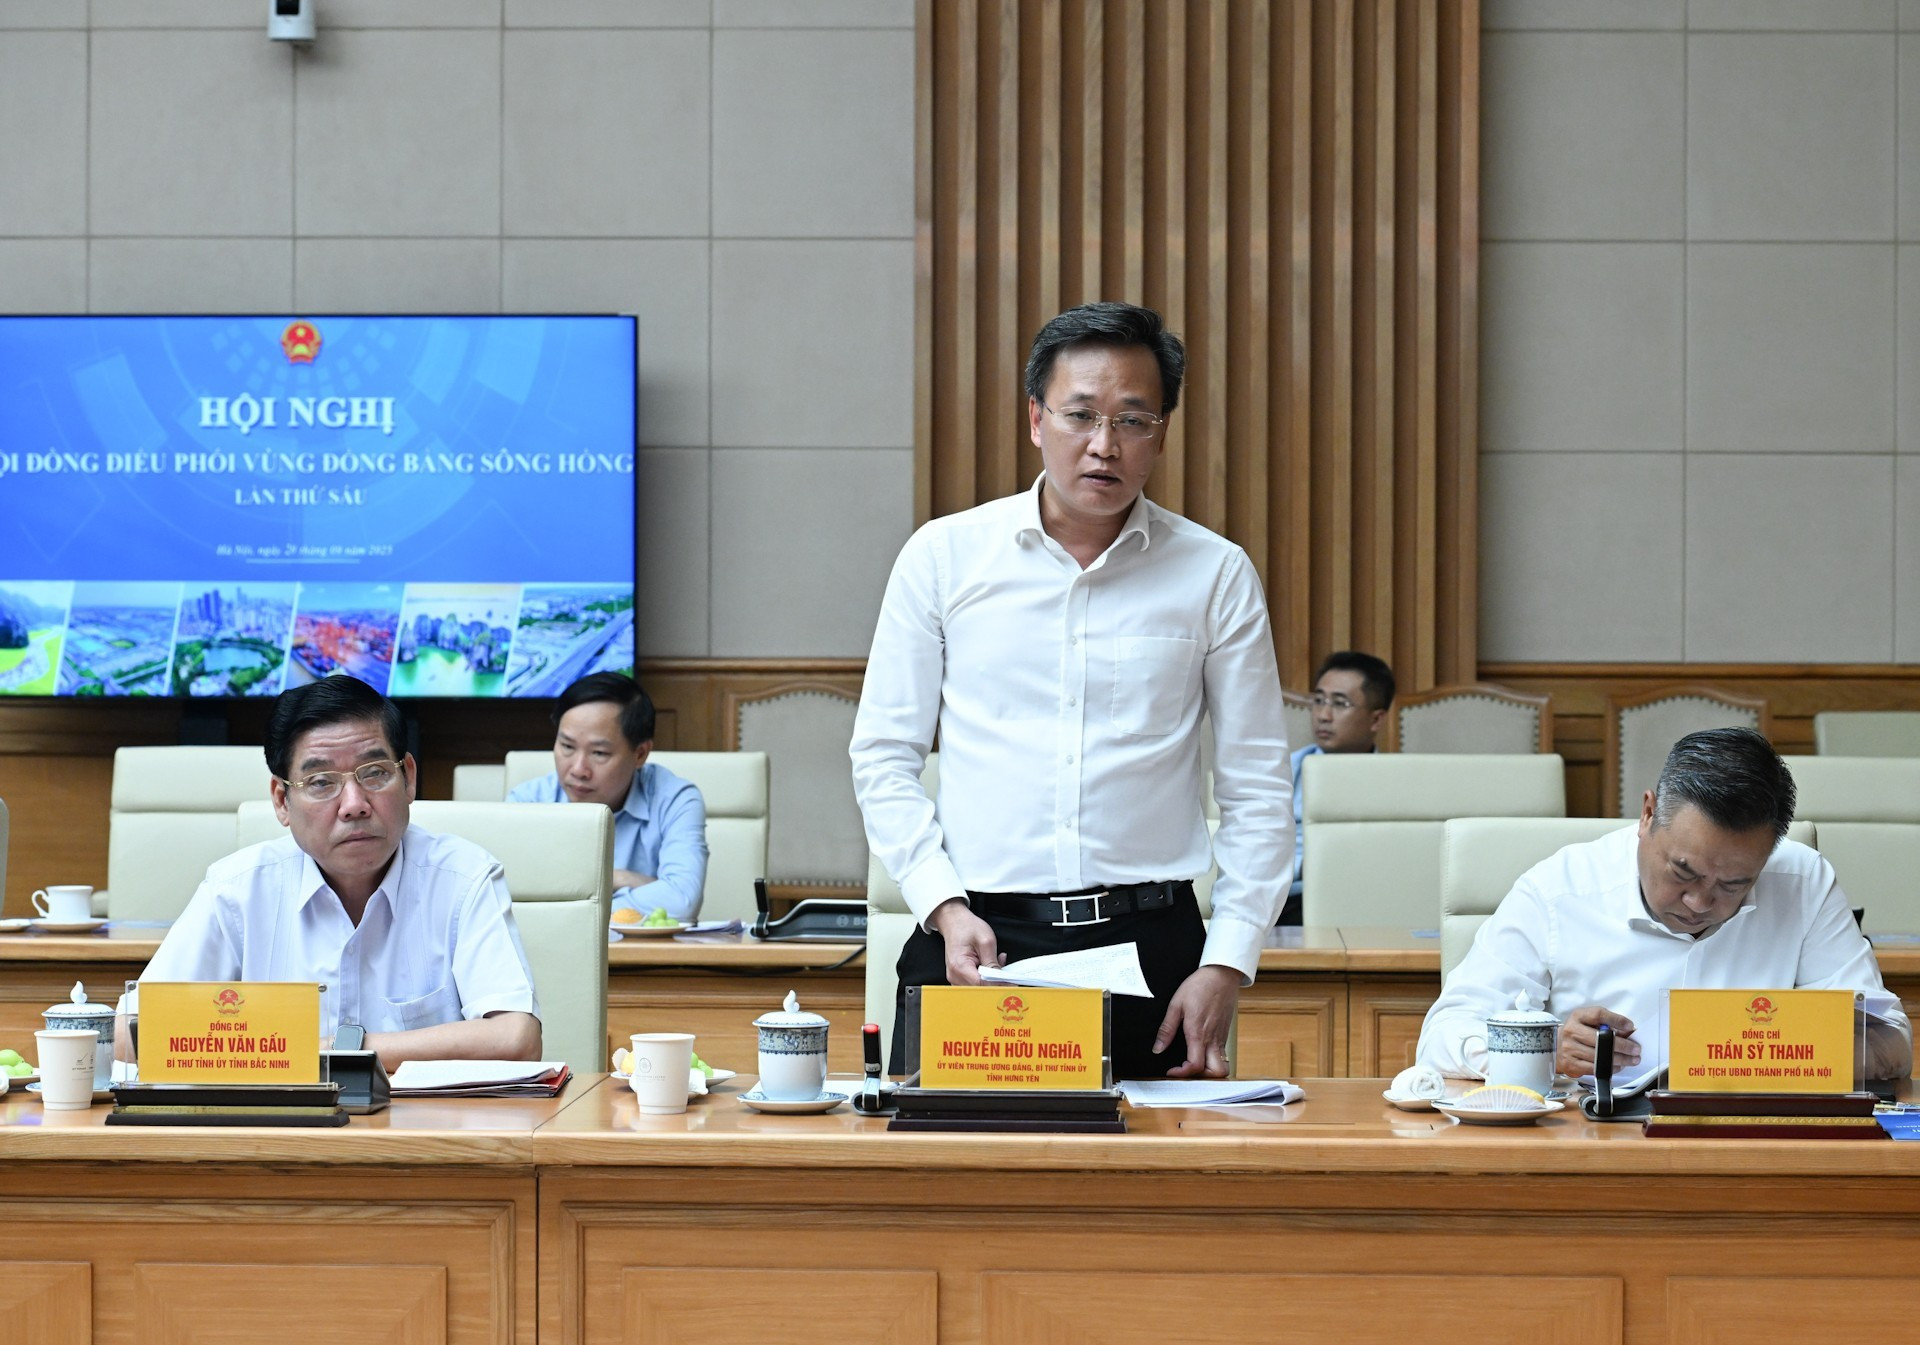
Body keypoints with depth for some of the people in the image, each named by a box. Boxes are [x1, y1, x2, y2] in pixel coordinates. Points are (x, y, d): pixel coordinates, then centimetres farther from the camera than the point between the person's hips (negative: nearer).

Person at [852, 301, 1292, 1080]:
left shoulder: (1215, 576, 5)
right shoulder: (943, 558, 5)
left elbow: (1256, 788, 6)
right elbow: (884, 757, 7)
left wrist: (1226, 966, -2)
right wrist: (945, 907, -6)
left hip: (1151, 942, 0)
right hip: (976, 938, 0)